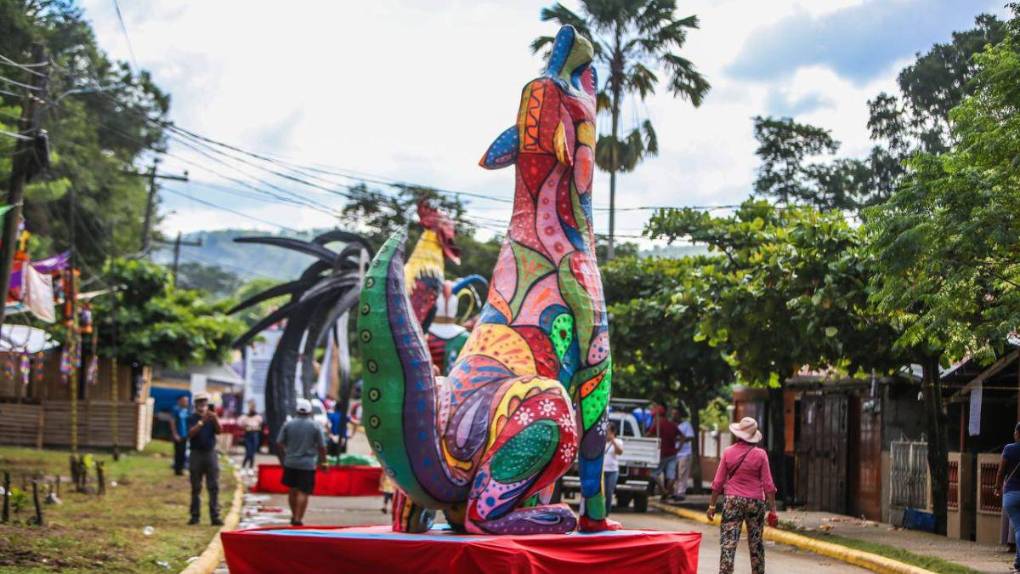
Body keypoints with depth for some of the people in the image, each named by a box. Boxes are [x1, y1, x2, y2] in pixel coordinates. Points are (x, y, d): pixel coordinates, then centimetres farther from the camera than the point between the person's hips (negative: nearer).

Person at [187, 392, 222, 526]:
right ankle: (195, 516, 11)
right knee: (195, 488, 5)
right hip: (196, 454, -1)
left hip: (210, 453, 1)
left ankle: (215, 516, -3)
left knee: (214, 487, -3)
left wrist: (215, 420, -24)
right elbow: (190, 433, -13)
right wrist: (202, 422, -24)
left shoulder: (211, 417, 8)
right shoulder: (192, 418, 2)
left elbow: (219, 431, -6)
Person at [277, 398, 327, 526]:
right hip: (308, 464, -3)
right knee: (303, 492, -1)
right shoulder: (316, 426, -5)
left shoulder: (288, 424, 1)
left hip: (290, 463, 3)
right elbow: (322, 447, -6)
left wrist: (282, 459, 16)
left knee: (292, 490, 17)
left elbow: (279, 444, 4)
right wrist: (323, 461, 8)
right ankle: (298, 518, -5)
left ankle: (294, 515, 27)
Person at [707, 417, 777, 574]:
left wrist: (712, 504, 8)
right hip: (755, 502, 0)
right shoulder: (760, 454, -4)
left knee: (728, 543, -2)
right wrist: (772, 509, 1)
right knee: (756, 544, 13)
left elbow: (718, 482, 0)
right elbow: (768, 484, -4)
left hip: (732, 501, 0)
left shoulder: (728, 452, -3)